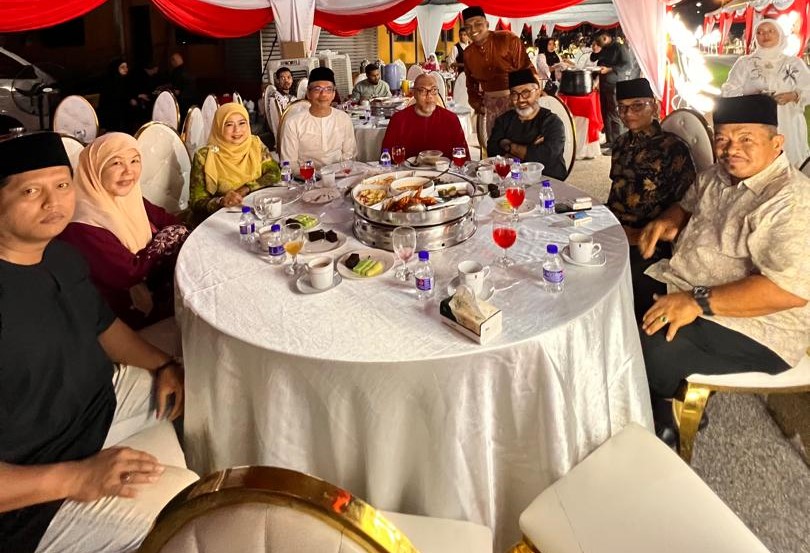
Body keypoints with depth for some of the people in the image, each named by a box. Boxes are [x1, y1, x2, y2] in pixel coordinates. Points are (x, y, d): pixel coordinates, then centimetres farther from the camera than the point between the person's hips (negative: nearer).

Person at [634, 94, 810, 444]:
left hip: (754, 327, -9)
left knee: (654, 348, -28)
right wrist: (669, 221, 1)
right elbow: (688, 205, 27)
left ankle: (660, 425, 3)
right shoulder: (718, 175, 6)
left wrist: (698, 302, -32)